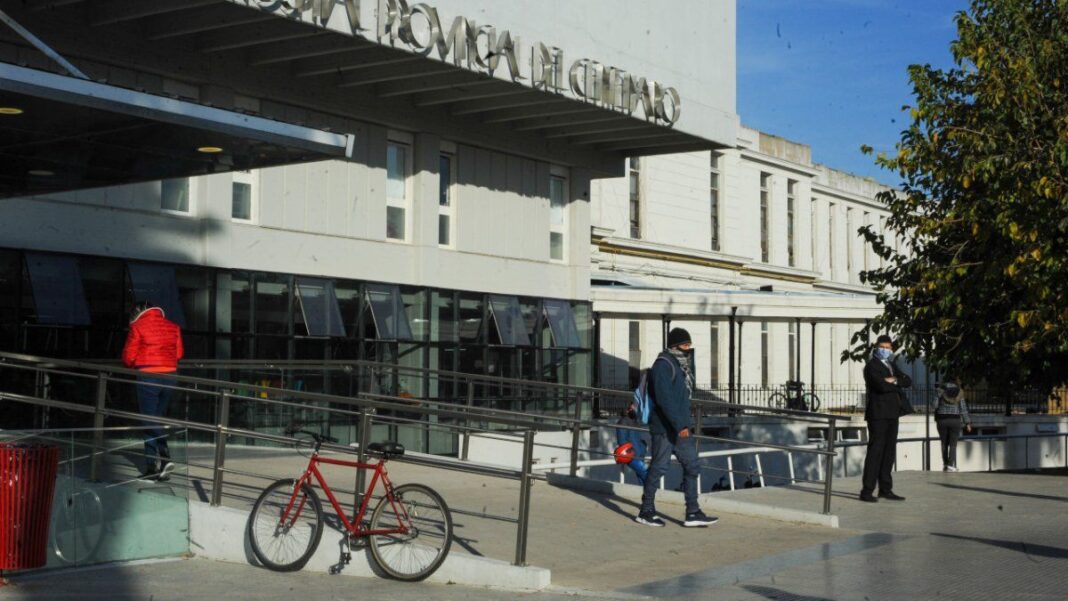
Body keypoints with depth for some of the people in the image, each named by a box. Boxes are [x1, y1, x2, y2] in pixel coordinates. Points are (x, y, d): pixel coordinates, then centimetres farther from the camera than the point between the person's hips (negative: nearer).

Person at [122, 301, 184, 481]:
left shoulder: (138, 326, -4)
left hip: (147, 377, -5)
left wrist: (129, 364, 18)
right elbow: (179, 352, 12)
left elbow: (129, 355, -3)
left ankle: (165, 456, -10)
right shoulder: (173, 327, 9)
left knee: (150, 421, 2)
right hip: (169, 375, 5)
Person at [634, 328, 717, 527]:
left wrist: (685, 423, 18)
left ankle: (693, 513, 8)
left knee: (691, 465, 6)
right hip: (665, 426, -9)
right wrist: (679, 425, -25)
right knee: (659, 466, -1)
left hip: (681, 426, 9)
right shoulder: (663, 364, -14)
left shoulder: (680, 364, 15)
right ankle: (646, 512, 11)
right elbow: (663, 398, -22)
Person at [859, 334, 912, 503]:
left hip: (892, 414, 8)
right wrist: (898, 385, -4)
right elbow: (882, 386, -21)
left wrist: (895, 380, -11)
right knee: (875, 451, -9)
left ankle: (885, 489, 14)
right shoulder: (872, 366, -6)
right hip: (878, 414, -8)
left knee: (889, 452, 9)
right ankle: (867, 491, -8)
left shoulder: (892, 366, 20)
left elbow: (908, 381, 8)